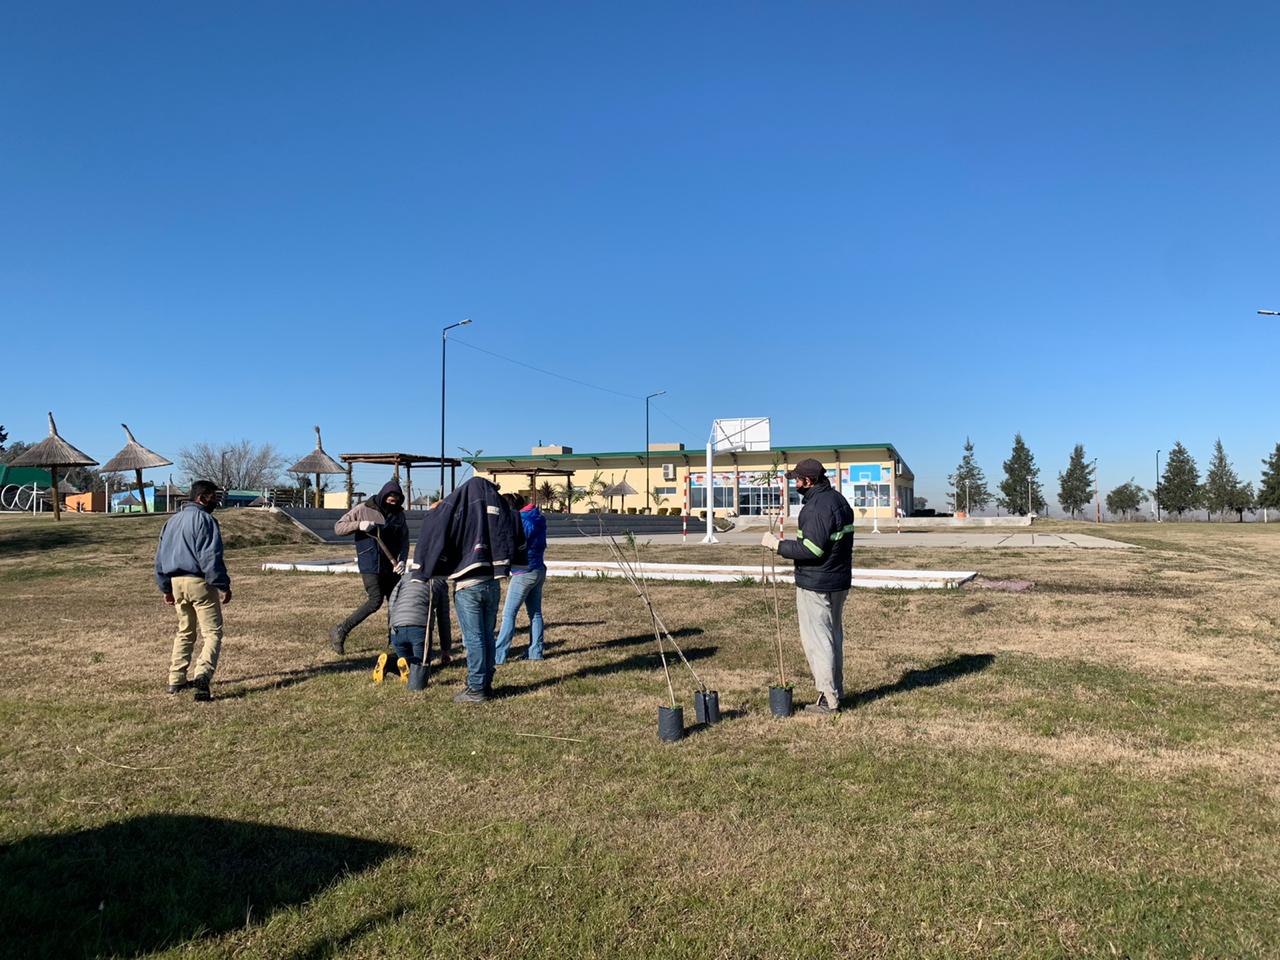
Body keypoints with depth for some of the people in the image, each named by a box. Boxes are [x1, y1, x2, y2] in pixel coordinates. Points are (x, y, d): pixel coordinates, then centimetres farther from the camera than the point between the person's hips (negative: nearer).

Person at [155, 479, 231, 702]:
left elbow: (160, 557, 20)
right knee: (212, 632, -6)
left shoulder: (172, 521, 17)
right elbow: (211, 557, -17)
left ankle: (176, 680, 20)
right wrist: (223, 585, -14)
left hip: (176, 582, 8)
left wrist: (166, 588, 24)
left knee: (184, 632, 19)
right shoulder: (204, 519, -10)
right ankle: (202, 674, -24)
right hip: (199, 582, -8)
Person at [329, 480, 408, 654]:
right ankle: (340, 632, -3)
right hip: (370, 566, -5)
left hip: (391, 566, 5)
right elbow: (338, 527, -3)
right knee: (375, 601, -14)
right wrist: (358, 525, -21)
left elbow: (404, 540, 7)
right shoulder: (363, 509, -5)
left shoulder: (399, 514, 7)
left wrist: (402, 560, -10)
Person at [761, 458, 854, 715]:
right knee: (834, 636, 18)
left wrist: (778, 545, -19)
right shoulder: (839, 500, 11)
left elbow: (811, 549, -28)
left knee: (816, 640, -2)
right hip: (839, 581, 10)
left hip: (815, 586, -10)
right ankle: (836, 691, 28)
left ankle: (828, 700, 3)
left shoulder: (817, 507, -22)